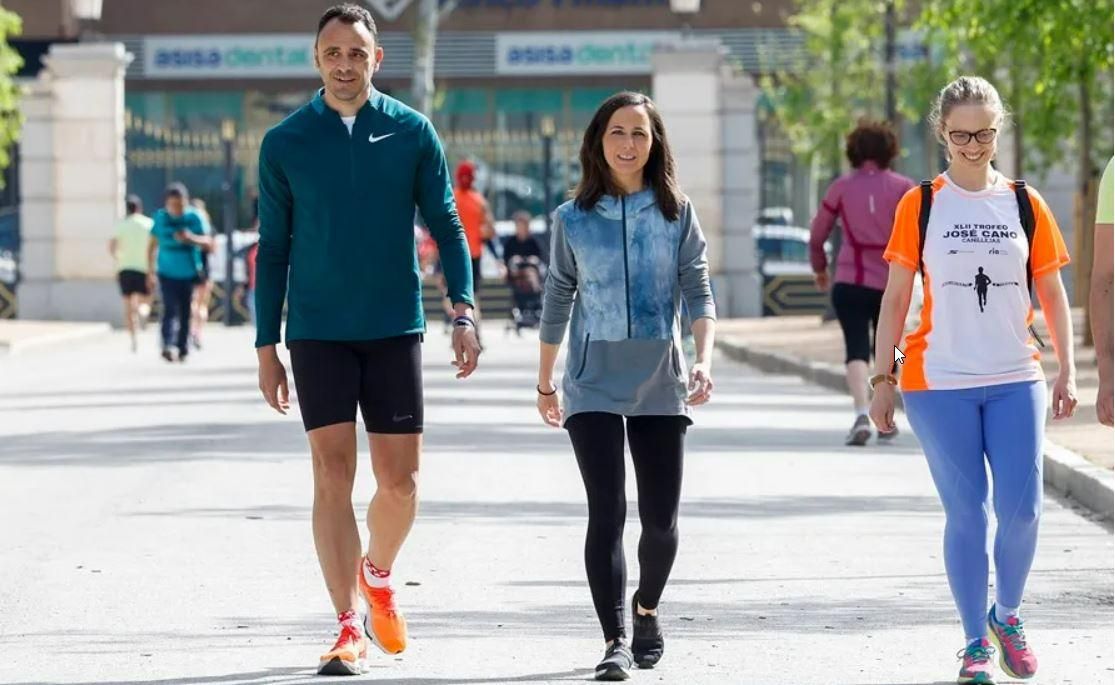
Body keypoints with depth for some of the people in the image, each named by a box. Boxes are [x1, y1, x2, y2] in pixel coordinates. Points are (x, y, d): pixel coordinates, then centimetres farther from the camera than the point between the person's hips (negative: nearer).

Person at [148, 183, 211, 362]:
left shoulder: (193, 217, -2)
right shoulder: (161, 218, -1)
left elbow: (207, 242, -3)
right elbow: (153, 243, 7)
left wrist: (191, 238, -22)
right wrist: (150, 268, 5)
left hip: (189, 273, 1)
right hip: (167, 273, -1)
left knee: (185, 312, 7)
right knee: (170, 309, -16)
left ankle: (183, 348, 18)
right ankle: (167, 345, -27)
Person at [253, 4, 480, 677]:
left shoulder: (413, 132, 2)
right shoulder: (285, 143, 1)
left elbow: (447, 225, 4)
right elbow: (274, 249, 6)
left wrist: (465, 308, -10)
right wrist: (267, 347, 4)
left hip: (395, 329, 1)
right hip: (318, 335, -1)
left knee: (399, 482, 2)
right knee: (334, 477, -7)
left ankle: (377, 574, 32)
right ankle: (349, 628, -2)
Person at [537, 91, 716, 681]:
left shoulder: (676, 212, 3)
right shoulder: (574, 218, 4)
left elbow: (698, 294, 0)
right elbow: (557, 302, 12)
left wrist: (704, 361, -15)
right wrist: (545, 383, 16)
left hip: (660, 386, 1)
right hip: (594, 387, -1)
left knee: (660, 517, 3)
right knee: (606, 512, -10)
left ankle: (646, 609, 31)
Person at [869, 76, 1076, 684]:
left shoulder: (1025, 204, 6)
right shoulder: (921, 205, 1)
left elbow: (1052, 294, 10)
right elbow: (895, 298, 3)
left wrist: (1066, 371, 3)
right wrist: (882, 378, -1)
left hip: (1015, 381, 2)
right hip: (940, 383, -1)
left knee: (1021, 509, -5)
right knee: (966, 514, -1)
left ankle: (1007, 614, 21)